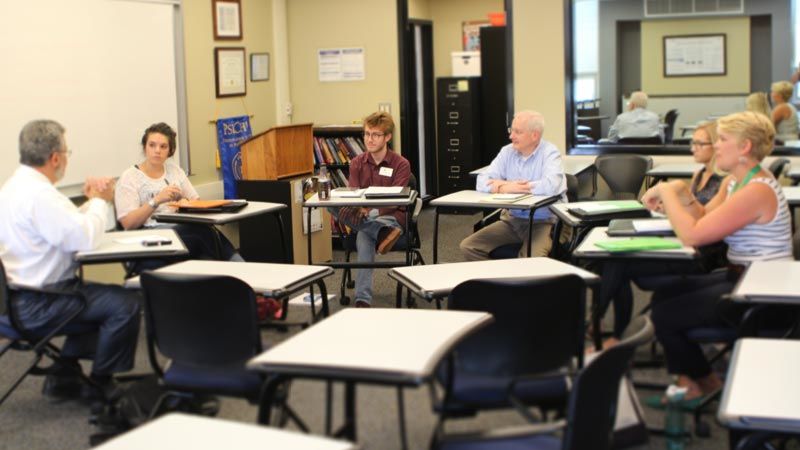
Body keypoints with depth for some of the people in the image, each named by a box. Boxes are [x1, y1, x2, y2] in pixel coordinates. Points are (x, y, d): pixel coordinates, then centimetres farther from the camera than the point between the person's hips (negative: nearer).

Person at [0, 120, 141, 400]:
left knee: (99, 296, 27)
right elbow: (85, 238, -24)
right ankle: (101, 385, 4)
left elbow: (67, 227, 16)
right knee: (126, 304, -14)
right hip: (36, 304, -11)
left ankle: (65, 375, 25)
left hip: (23, 295, 11)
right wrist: (100, 201, -9)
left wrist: (91, 201, 7)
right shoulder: (38, 194, -23)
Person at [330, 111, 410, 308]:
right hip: (364, 216, 4)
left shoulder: (401, 164, -4)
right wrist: (360, 209, -31)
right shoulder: (357, 163, 7)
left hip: (391, 217, -4)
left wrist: (370, 211, -36)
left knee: (364, 236, -37)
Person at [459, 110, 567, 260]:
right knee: (468, 246, -8)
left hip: (544, 222, -6)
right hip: (512, 219, 6)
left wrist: (505, 187, -20)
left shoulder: (550, 153, -10)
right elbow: (482, 183, -1)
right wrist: (504, 187, -23)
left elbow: (550, 186, -29)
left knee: (532, 259, -35)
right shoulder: (507, 152, 6)